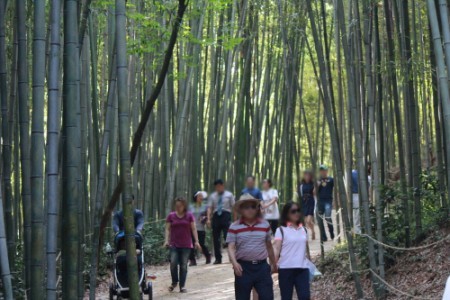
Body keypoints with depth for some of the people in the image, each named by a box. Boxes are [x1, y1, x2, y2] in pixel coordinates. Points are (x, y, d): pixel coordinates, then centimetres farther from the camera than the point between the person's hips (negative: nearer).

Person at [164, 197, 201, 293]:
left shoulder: (189, 216, 4)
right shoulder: (171, 216, 5)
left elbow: (193, 229, 4)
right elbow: (168, 229, 5)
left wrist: (196, 241, -4)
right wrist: (167, 240, -8)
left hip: (186, 245, 0)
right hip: (174, 244, 0)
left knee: (184, 265, 1)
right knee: (173, 262, -15)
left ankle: (182, 286, 9)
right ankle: (174, 282, 7)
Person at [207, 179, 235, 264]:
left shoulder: (229, 195, 7)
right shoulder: (212, 196, 12)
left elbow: (233, 207, 3)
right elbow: (210, 208, 4)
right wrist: (209, 219, -9)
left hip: (226, 216, -3)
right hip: (216, 216, 3)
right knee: (216, 238, 5)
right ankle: (218, 258, 14)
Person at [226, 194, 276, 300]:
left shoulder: (265, 225, 7)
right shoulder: (234, 227, -2)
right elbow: (231, 247, -9)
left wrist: (273, 264, 21)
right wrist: (234, 263, -26)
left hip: (262, 266, 2)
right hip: (243, 267, -2)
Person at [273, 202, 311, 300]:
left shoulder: (303, 230, 13)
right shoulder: (281, 230, -2)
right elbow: (276, 248, -10)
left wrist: (309, 264, 20)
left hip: (302, 268, 4)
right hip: (286, 268, -4)